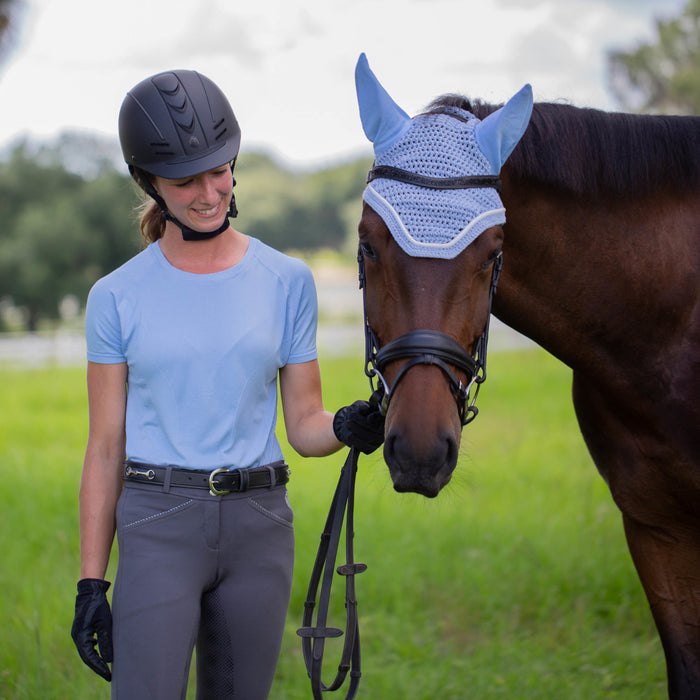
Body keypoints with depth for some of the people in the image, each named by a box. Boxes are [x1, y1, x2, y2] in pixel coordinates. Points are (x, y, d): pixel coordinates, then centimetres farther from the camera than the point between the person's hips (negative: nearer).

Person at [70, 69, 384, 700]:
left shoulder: (288, 281, 3)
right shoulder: (117, 297, 0)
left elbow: (303, 425, 5)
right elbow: (106, 447, 2)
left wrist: (347, 428, -18)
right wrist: (90, 583, -2)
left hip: (259, 528, 2)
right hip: (158, 528, -2)